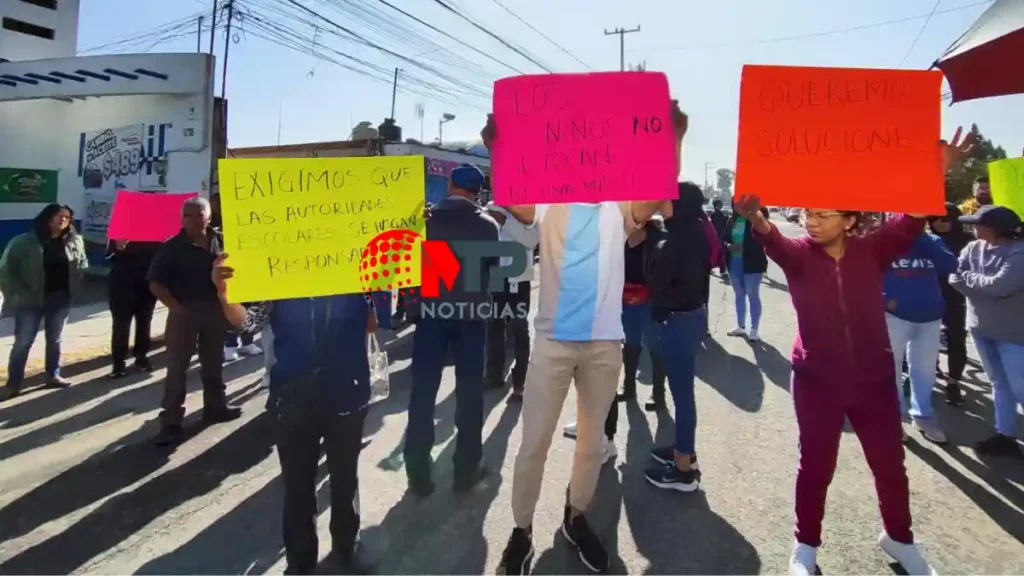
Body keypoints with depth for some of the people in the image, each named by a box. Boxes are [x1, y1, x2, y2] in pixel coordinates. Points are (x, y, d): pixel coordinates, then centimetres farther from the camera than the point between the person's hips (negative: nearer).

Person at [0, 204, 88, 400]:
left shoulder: (74, 241, 3)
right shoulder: (24, 242, -8)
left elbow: (83, 265, 11)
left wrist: (73, 285, -4)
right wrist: (17, 294, -13)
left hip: (60, 299, 3)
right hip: (30, 300, -3)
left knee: (54, 339, 15)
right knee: (22, 342, 1)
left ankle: (53, 375, 28)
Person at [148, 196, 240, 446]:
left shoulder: (221, 241, 2)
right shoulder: (172, 247, -6)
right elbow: (156, 283, -7)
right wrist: (175, 306, -15)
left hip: (215, 309, 3)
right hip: (184, 311, -3)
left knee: (213, 362, 16)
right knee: (177, 367, 0)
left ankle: (215, 406, 32)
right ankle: (171, 421, 6)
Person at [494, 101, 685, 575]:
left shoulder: (619, 210, 5)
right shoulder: (549, 206, 2)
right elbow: (513, 199, -16)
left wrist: (673, 137, -24)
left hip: (604, 342, 2)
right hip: (553, 339, -2)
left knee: (592, 440, 15)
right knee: (534, 442, 4)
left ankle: (575, 517, 36)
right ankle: (521, 531, 21)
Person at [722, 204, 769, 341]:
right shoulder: (732, 220, 7)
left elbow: (761, 240, -16)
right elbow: (723, 238, 10)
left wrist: (744, 247, -24)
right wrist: (728, 246, -10)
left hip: (752, 263, -6)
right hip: (734, 263, 6)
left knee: (753, 295, 2)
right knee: (739, 295, 16)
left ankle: (754, 330, 10)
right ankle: (740, 326, 28)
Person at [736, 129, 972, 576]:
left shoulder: (871, 250, -3)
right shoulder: (798, 254, -8)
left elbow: (910, 220, -18)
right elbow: (774, 243, -30)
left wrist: (936, 176, -36)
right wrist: (756, 221, -53)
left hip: (874, 378, 2)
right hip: (816, 381, -2)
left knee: (890, 464, 16)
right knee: (816, 465, 9)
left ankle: (898, 538, 42)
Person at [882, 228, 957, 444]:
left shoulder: (932, 241, 6)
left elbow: (950, 266, -9)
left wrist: (923, 239, -15)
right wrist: (883, 299, -18)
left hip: (930, 316, 4)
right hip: (895, 315, -4)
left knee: (925, 369, 15)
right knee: (892, 367, 6)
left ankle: (923, 416, 30)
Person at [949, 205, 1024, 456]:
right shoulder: (973, 248, 1)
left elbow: (1000, 285, -25)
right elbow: (954, 278, -6)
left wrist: (968, 277, -11)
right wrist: (984, 286, -19)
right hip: (981, 327, 6)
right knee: (999, 384, 15)